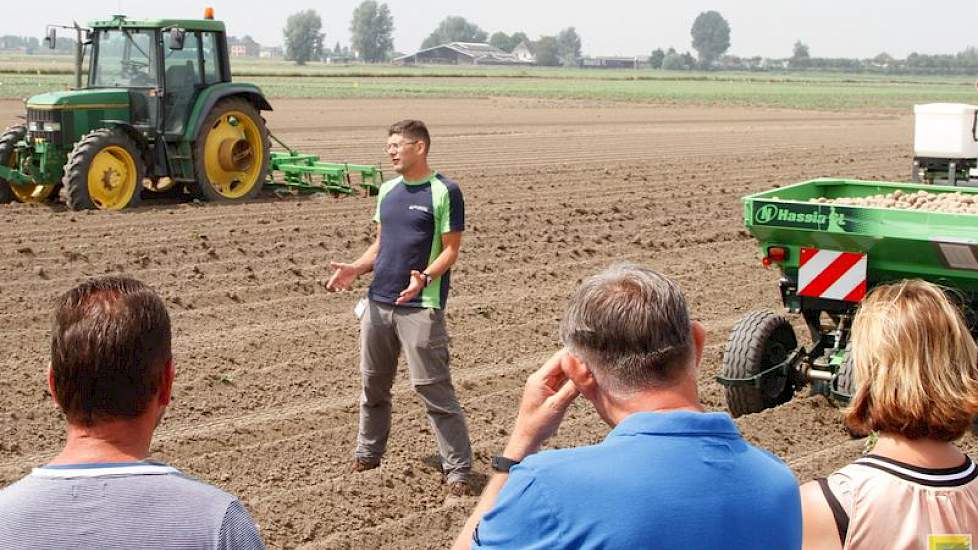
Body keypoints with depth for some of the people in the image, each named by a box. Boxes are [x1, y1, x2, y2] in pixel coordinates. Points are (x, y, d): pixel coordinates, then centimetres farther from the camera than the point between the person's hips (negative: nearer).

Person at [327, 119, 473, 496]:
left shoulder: (444, 192, -7)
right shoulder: (387, 190, 13)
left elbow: (450, 250, -9)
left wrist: (425, 278, -27)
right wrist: (355, 269, 2)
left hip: (421, 307, -7)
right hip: (378, 302, 7)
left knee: (434, 389, -6)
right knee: (373, 384, 15)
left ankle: (458, 468, 2)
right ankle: (368, 453, 32)